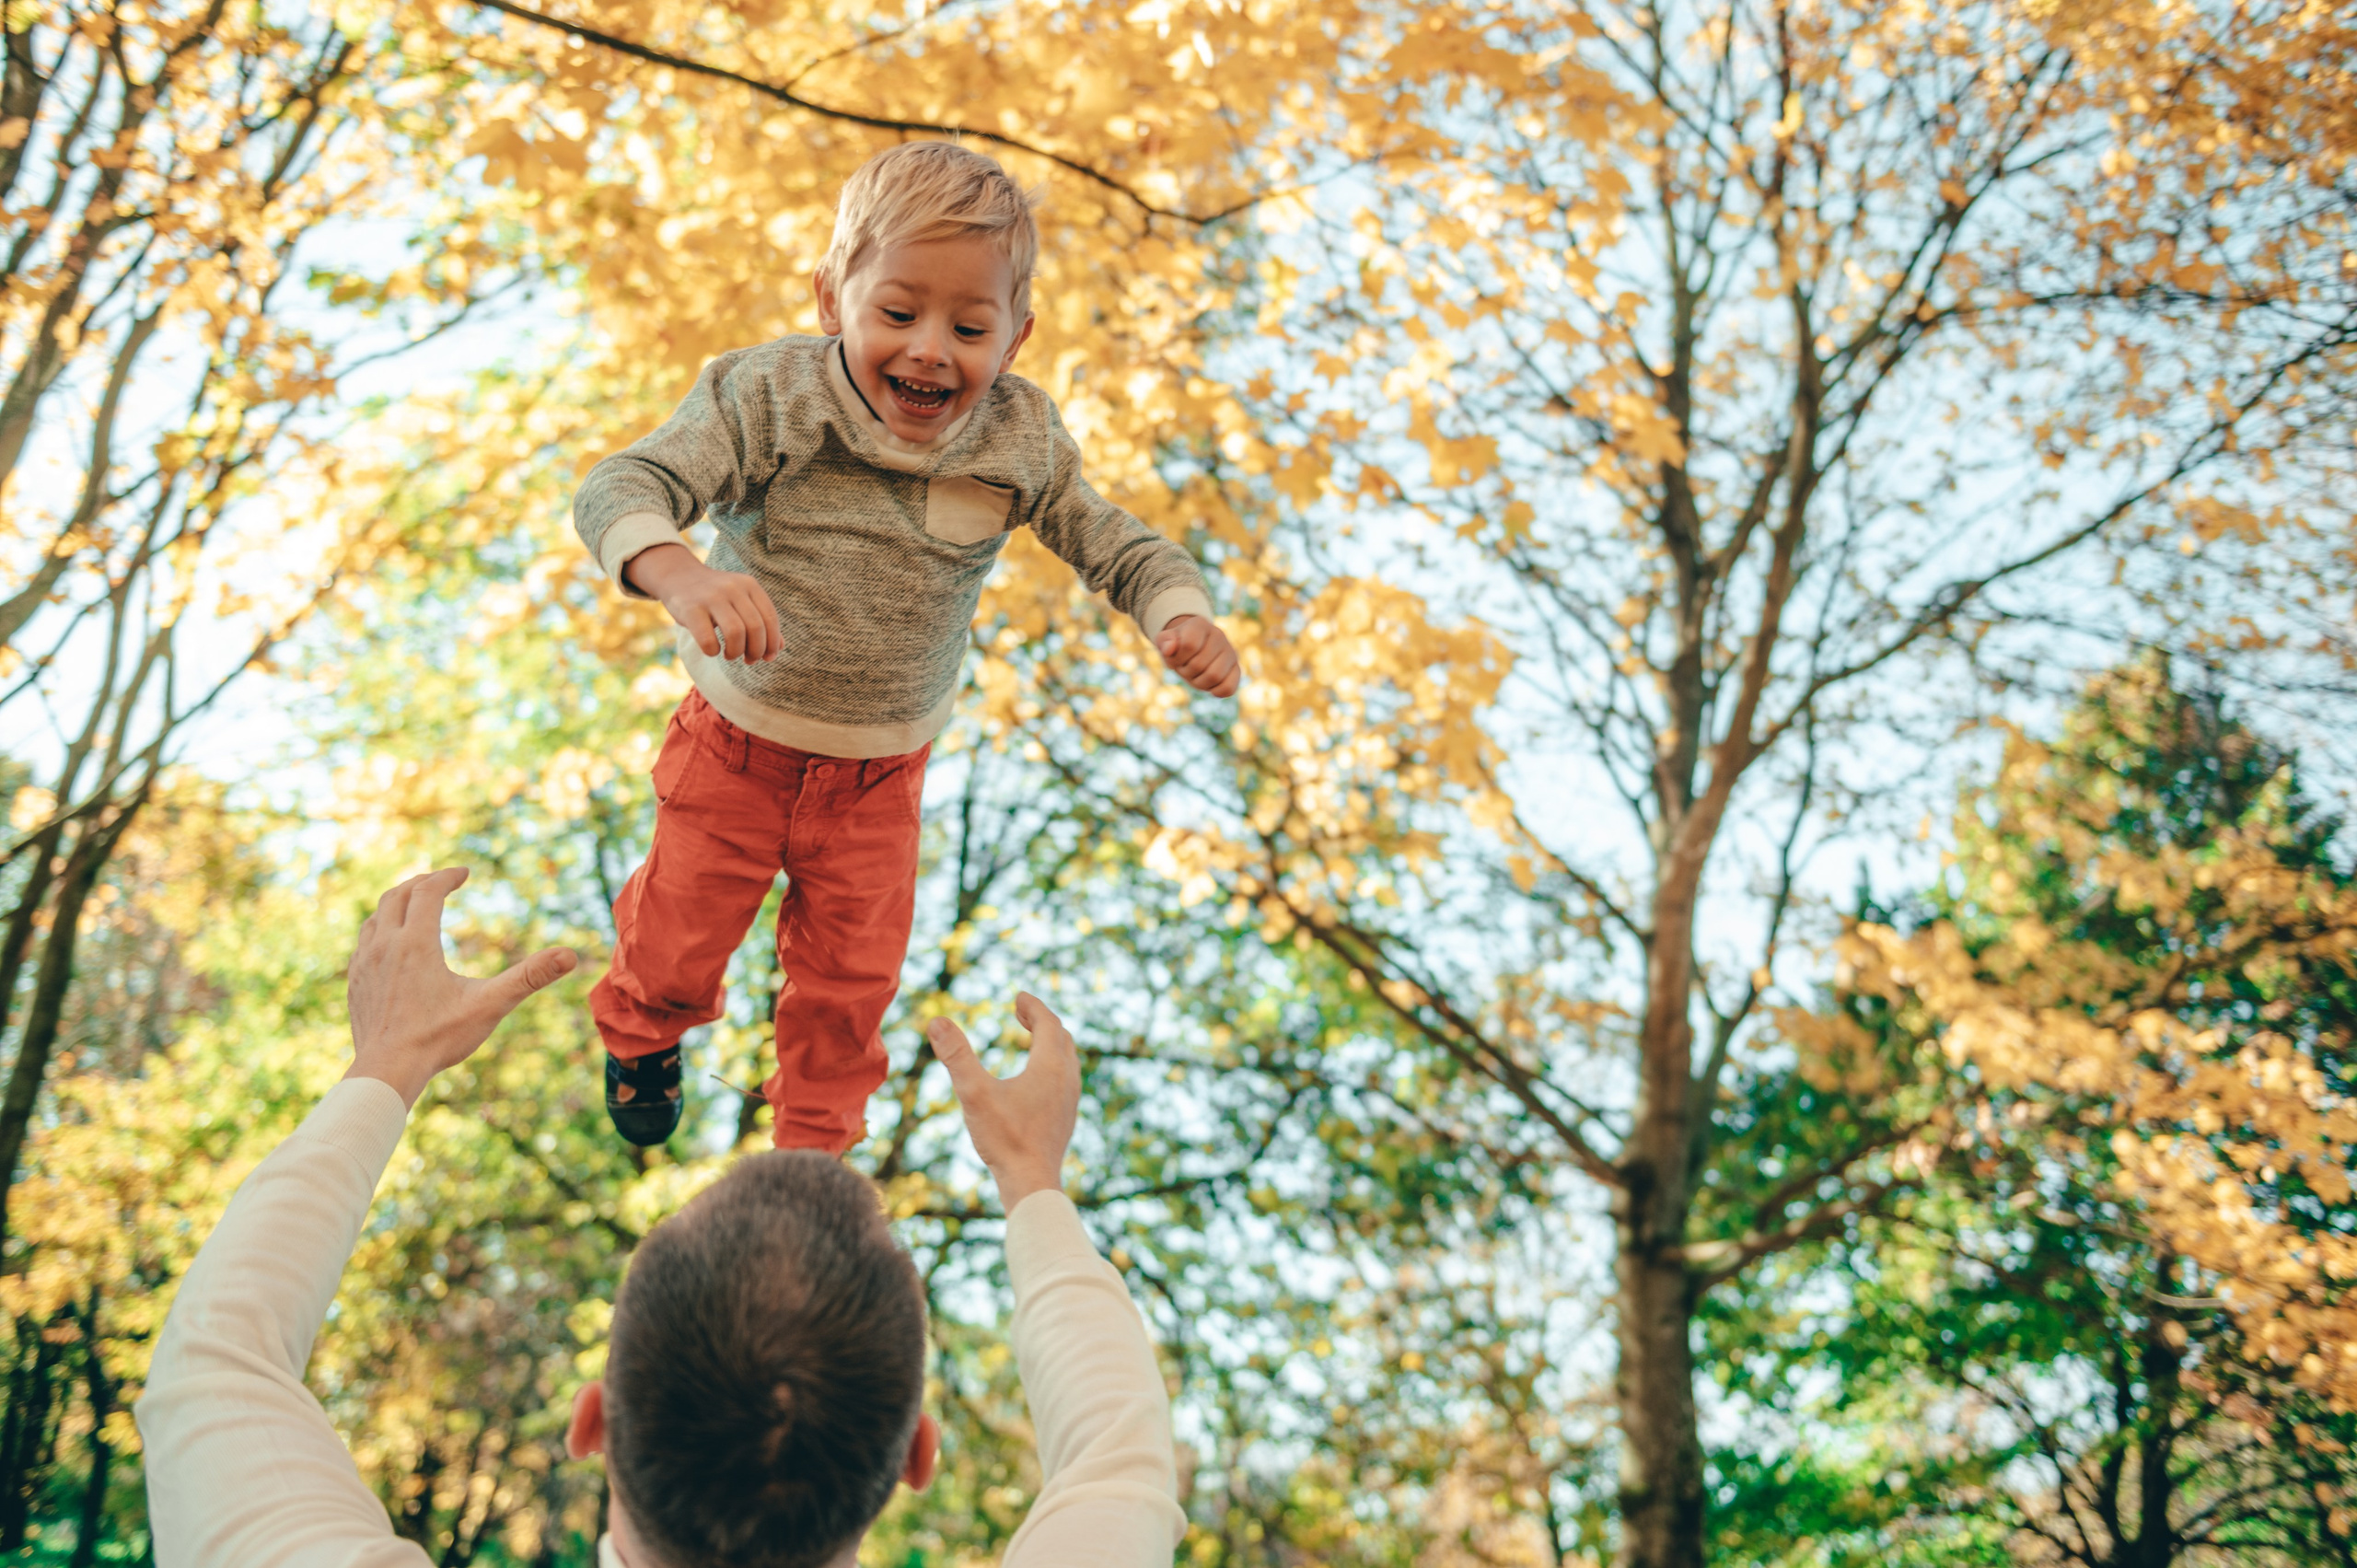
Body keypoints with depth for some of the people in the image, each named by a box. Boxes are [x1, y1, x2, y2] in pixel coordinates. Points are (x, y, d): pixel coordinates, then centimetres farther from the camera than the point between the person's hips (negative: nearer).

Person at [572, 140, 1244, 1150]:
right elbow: (622, 489, -32)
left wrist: (1181, 617, -25)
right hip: (739, 745, -2)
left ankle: (814, 1152, 45)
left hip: (879, 773, 2)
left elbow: (1114, 543, -3)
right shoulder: (770, 399, -24)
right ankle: (640, 1036, 56)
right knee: (679, 949, 17)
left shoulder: (1018, 441, -14)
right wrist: (685, 578, -54)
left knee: (850, 982, 16)